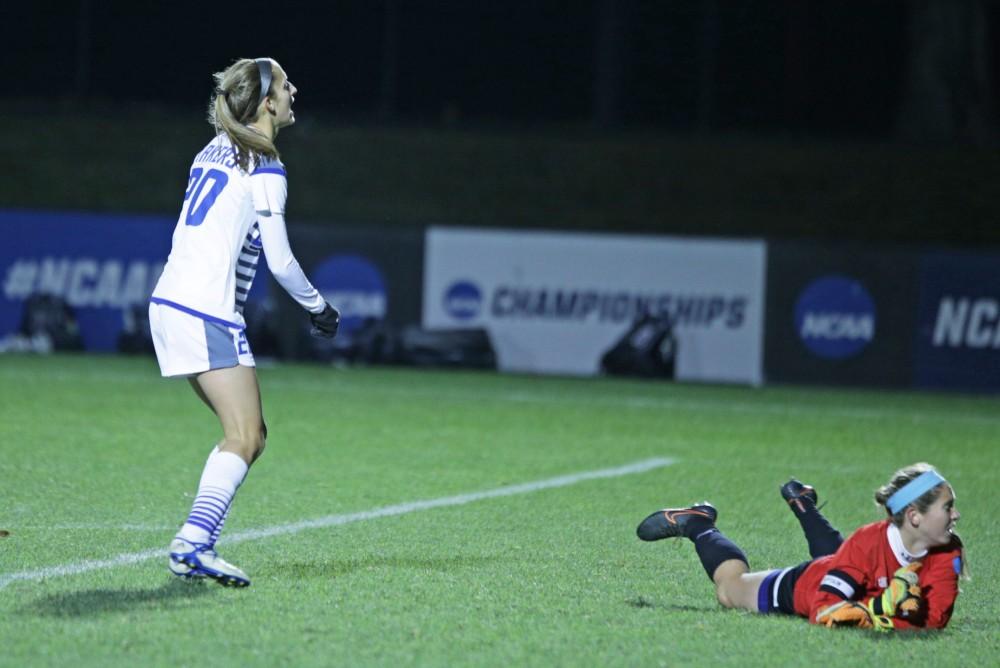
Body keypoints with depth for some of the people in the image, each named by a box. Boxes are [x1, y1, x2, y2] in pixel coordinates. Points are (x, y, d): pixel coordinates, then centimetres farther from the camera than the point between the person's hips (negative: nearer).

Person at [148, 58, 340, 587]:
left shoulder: (215, 151, 15)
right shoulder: (265, 170, -9)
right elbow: (280, 261, -9)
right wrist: (319, 308, 6)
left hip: (170, 302, 9)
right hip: (207, 313, -9)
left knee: (250, 434, 11)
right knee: (244, 437, -11)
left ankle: (195, 543, 5)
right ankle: (192, 543, -22)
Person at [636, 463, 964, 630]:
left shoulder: (947, 554, -33)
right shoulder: (868, 541, -45)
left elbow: (935, 618, -34)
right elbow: (824, 610, -44)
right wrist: (882, 606, -58)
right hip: (804, 585, -5)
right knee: (731, 587, 21)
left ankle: (802, 503, 66)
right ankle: (696, 525, 43)